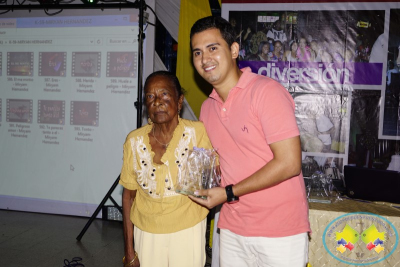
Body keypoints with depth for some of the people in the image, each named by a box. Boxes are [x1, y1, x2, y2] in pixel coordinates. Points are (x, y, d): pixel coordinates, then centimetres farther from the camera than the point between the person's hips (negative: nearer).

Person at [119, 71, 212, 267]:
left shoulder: (198, 132, -13)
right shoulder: (135, 141, -6)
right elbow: (129, 194, 1)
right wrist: (129, 251, 4)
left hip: (188, 229, -1)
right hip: (146, 231, 2)